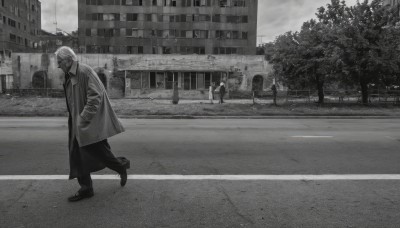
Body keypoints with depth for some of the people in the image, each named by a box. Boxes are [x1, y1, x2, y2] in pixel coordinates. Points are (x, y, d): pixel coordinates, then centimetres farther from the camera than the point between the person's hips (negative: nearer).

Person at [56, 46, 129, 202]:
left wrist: (84, 118, -22)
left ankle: (121, 167, 24)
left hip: (90, 122, -9)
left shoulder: (84, 71, -15)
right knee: (77, 155, 8)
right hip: (77, 123, 9)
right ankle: (86, 188, 17)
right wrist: (74, 119, 14)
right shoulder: (69, 76, 13)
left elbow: (95, 95, -21)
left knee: (98, 150, -2)